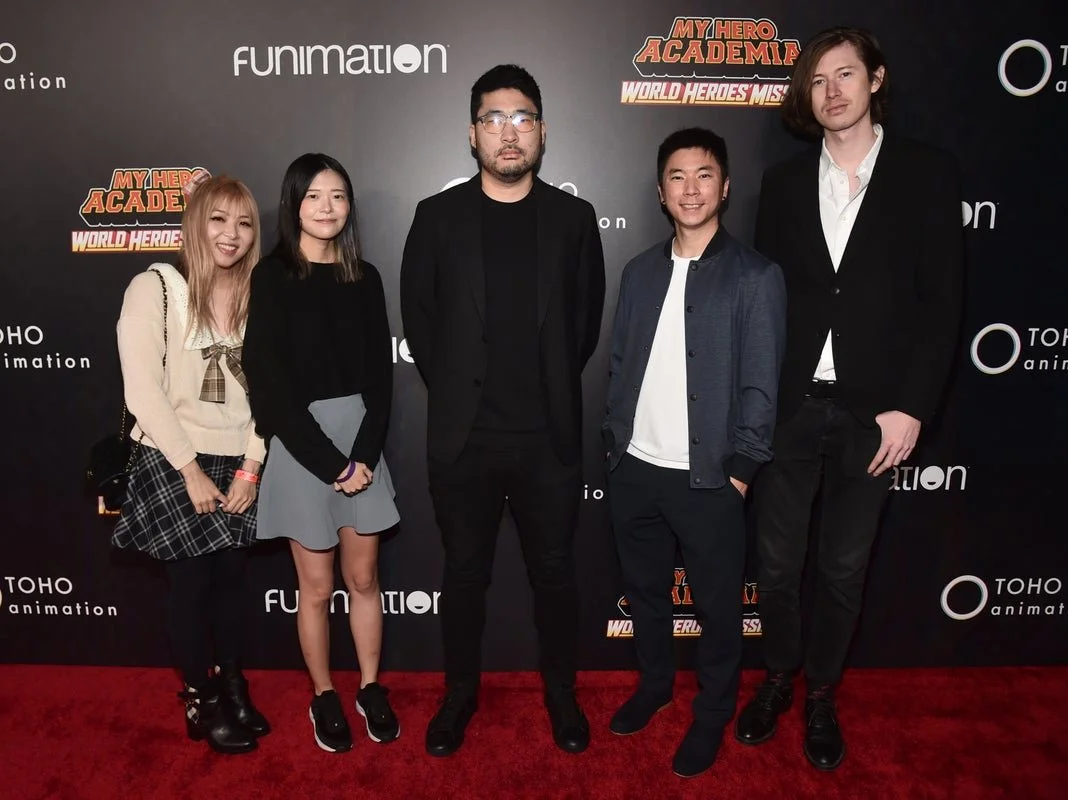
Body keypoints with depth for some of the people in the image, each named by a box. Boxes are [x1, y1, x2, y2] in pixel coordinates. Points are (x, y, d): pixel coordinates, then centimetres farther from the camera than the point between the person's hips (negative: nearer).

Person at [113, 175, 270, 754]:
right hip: (172, 464, -3)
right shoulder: (155, 287, -8)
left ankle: (232, 685, 31)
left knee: (232, 578, 10)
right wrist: (191, 471, -13)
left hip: (237, 465, 3)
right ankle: (199, 697, 26)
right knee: (191, 583, 7)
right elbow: (142, 390, -12)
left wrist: (251, 467, -6)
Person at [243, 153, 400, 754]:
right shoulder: (270, 279, -5)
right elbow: (272, 385, -10)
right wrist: (331, 462, -13)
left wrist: (366, 453, -9)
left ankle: (371, 690, 29)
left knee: (364, 577, 11)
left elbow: (380, 373, 3)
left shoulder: (364, 277, 6)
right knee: (317, 586, 8)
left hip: (362, 441, 3)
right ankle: (325, 698, 28)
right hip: (300, 447, -3)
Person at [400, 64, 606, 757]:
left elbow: (587, 317, 9)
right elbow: (418, 314, 8)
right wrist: (454, 388, 7)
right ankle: (461, 692, 34)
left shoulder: (573, 217, 3)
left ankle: (561, 691, 35)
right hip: (463, 436, 0)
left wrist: (554, 387, 7)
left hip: (550, 437, 1)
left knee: (555, 572, 13)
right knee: (465, 574, 13)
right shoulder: (438, 216, 2)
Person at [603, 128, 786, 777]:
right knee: (645, 589, 20)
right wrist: (616, 443, 6)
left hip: (707, 478, -4)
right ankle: (655, 683, 43)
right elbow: (620, 365, 10)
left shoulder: (756, 276, -7)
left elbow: (761, 385, -9)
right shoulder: (640, 272, 7)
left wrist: (740, 470, -10)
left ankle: (713, 714, 33)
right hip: (635, 471, 5)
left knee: (718, 605, 11)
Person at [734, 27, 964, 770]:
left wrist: (912, 407, -10)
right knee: (777, 562, 10)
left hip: (873, 412, -1)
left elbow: (942, 302, -3)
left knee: (844, 569, 11)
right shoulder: (784, 180, 7)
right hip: (788, 405, 2)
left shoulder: (928, 172, 0)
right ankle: (779, 678, 34)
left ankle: (821, 695, 32)